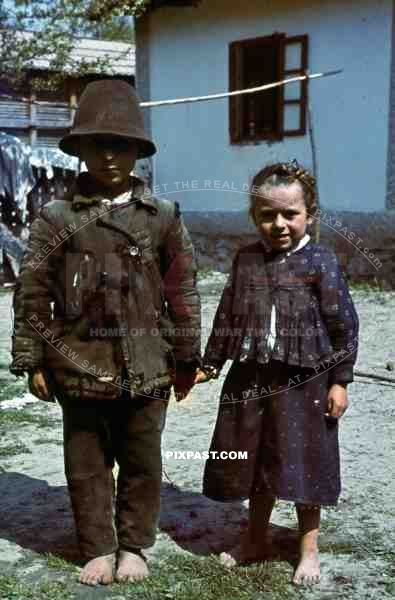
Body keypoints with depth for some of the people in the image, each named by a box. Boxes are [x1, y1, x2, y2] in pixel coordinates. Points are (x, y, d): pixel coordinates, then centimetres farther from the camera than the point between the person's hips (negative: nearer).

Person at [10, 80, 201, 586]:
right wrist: (32, 360, -2)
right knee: (86, 464, 12)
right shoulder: (56, 218, -3)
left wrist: (185, 358, 5)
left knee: (142, 462, 13)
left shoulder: (162, 218, -1)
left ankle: (133, 546, 32)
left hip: (145, 368, 1)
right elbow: (32, 294, -1)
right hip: (80, 366, 0)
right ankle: (98, 549, 30)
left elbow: (181, 293, 4)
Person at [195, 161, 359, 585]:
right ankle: (255, 539, 35)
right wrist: (210, 364, 10)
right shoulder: (246, 260, 3)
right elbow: (227, 316, 10)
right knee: (252, 463, 15)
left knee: (303, 464, 6)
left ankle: (309, 548, 25)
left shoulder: (319, 262, -9)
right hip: (250, 377, 4)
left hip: (303, 380, -4)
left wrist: (339, 379, -8)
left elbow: (343, 325, -7)